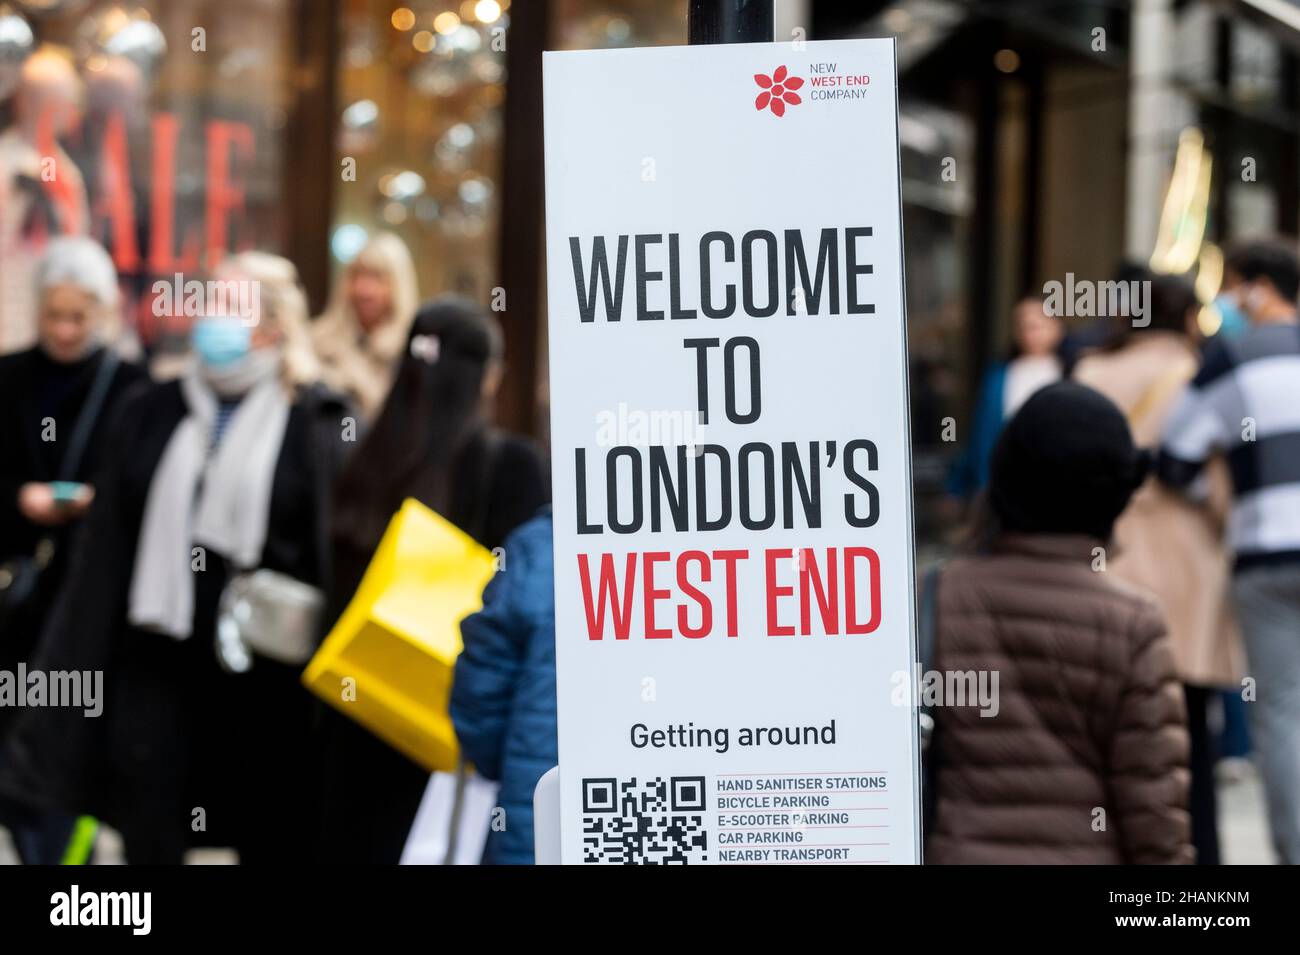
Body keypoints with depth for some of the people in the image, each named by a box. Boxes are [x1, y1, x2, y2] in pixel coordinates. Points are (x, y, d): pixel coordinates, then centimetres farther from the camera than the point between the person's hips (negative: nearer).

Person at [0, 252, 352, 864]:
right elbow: (106, 548, 9)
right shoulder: (151, 415, 10)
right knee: (148, 839, 3)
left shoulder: (319, 427, -2)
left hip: (265, 675, -3)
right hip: (156, 660, 3)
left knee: (269, 837, 8)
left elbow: (341, 557, -6)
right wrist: (79, 663, 4)